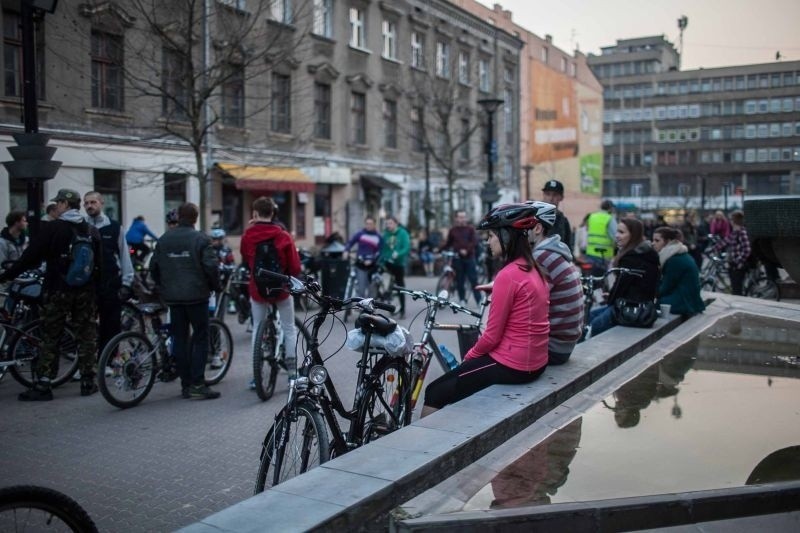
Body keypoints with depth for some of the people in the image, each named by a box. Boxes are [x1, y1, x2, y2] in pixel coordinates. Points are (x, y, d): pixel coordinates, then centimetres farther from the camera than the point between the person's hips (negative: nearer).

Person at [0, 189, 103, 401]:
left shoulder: (51, 228, -8)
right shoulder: (92, 231, 7)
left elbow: (29, 257, -8)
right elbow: (99, 264, 9)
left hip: (57, 291, -3)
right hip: (86, 292, 4)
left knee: (50, 339, 3)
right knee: (87, 337, 8)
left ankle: (43, 385, 3)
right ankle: (88, 382, 10)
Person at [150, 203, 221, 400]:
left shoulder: (164, 239, 7)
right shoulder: (200, 239, -8)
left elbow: (153, 267, 9)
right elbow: (211, 266, -13)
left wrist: (163, 287, 22)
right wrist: (215, 286, 3)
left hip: (172, 297, 5)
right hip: (197, 295, -5)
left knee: (179, 339, 9)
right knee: (200, 339, 1)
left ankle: (186, 385, 13)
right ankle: (197, 384, -3)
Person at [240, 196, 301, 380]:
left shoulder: (248, 235, -7)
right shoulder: (283, 236, -12)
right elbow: (295, 267, -10)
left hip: (257, 290, 2)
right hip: (282, 289, -1)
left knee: (258, 329, 14)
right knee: (289, 329, 12)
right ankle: (292, 371, 12)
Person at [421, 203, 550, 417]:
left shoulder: (508, 275, -19)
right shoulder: (533, 269, 8)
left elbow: (492, 335, -16)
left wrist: (470, 355, 0)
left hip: (511, 364, -9)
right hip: (534, 362, 9)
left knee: (435, 393, 1)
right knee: (449, 385, 24)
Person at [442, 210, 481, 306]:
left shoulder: (471, 229, 4)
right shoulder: (452, 230, 8)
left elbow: (474, 242, -5)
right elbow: (448, 243, 13)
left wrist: (466, 250, -19)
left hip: (469, 257, -2)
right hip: (457, 258, 2)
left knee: (473, 280, -2)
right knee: (459, 280, 4)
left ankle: (479, 300, 1)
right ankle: (462, 300, 13)